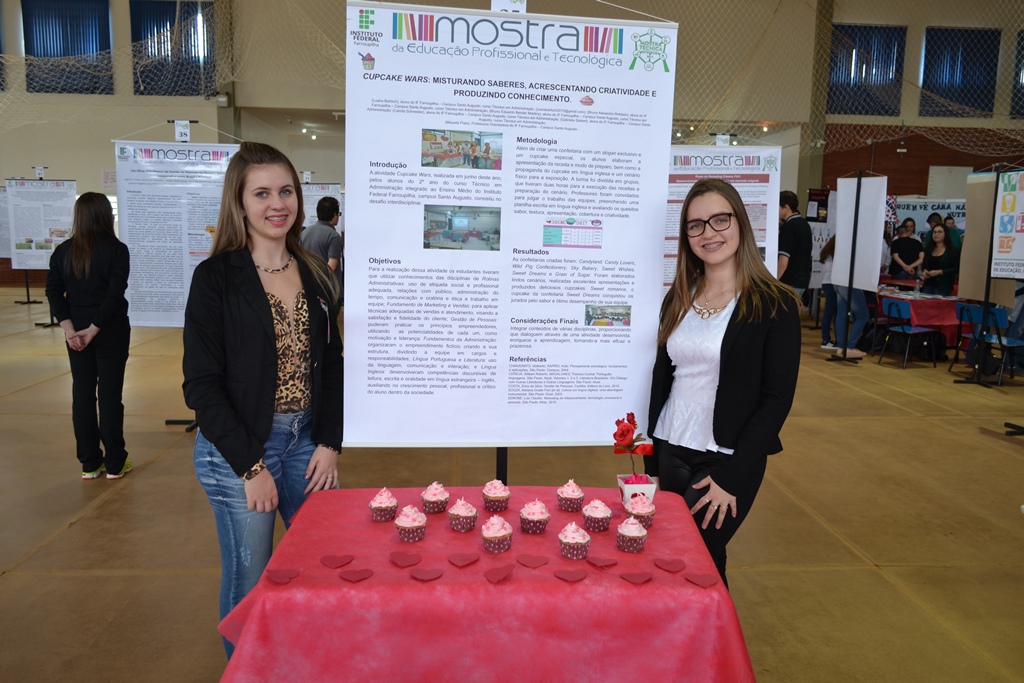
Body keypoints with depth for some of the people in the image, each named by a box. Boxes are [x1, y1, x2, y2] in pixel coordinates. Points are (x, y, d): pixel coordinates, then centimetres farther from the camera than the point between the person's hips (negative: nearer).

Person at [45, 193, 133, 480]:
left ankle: (90, 463, 16)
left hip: (76, 331, 4)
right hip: (111, 330, -4)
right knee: (110, 394, 2)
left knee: (82, 393, 10)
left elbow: (54, 292, -2)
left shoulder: (63, 251, 6)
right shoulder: (117, 250, -8)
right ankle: (115, 464, 9)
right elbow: (115, 294, -16)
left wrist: (69, 327, -8)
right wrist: (94, 328, -14)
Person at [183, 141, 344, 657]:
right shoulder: (216, 278, -8)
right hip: (238, 448, -4)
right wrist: (250, 465, -13)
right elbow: (201, 383, -10)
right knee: (249, 581, 7)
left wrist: (330, 442, -1)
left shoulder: (315, 276, 6)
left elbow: (331, 365, 9)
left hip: (306, 440, 5)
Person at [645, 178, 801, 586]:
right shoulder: (677, 299, 6)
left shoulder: (775, 304, -8)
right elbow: (662, 381, 9)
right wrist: (652, 464, 7)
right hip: (671, 456, 5)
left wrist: (730, 477, -14)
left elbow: (777, 399, -11)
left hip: (726, 464, -5)